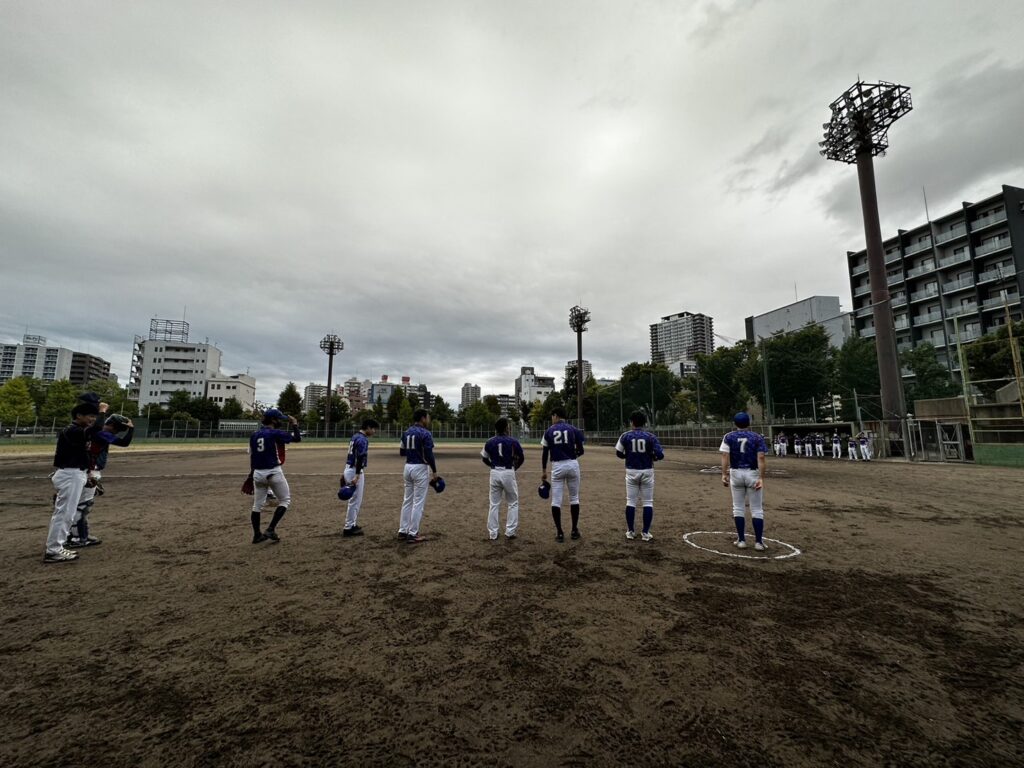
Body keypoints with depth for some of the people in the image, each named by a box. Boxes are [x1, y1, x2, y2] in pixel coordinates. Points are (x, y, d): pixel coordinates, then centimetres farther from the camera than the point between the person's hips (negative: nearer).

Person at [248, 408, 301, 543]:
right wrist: (294, 424, 2)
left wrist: (252, 475, 19)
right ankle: (271, 529, 2)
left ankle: (257, 535, 20)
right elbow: (297, 438, -12)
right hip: (274, 472, -6)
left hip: (258, 473, 6)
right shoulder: (276, 433, -12)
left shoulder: (254, 435, 8)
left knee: (257, 505, 15)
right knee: (285, 500, 9)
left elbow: (251, 457, 12)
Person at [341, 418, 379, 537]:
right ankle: (348, 528, 5)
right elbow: (360, 458, -24)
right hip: (355, 471, -10)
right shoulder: (363, 439, -17)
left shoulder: (355, 436, 13)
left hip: (349, 469, 10)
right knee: (355, 500, -1)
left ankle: (352, 524, 27)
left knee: (357, 499, 19)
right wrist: (357, 476, -28)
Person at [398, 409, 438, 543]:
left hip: (408, 467, 8)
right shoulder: (425, 433, -14)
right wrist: (434, 471, -9)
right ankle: (413, 534, 3)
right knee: (418, 502, -1)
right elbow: (429, 455, -17)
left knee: (407, 500, 15)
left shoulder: (406, 432, 9)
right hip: (420, 468, -8)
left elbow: (402, 452, 14)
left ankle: (403, 531, 21)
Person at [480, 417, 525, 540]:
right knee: (513, 503, 12)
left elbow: (484, 458, 8)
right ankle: (510, 532, 10)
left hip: (494, 473, 3)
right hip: (508, 473, -3)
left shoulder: (490, 442, 1)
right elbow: (521, 458, 1)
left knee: (494, 504, 12)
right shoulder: (513, 441, -7)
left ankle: (492, 533, 15)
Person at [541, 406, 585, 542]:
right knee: (574, 498, 15)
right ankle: (574, 530, 20)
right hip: (572, 465, 1)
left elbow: (544, 453, 2)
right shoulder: (573, 429, 1)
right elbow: (580, 451, 2)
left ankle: (559, 532, 7)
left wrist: (543, 471, 9)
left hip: (557, 467, -1)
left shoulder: (549, 431, 3)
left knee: (556, 500, 6)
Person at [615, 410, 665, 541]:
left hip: (631, 472, 1)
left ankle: (630, 531, 14)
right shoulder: (650, 437, -6)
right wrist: (651, 457, 8)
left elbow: (619, 454, -1)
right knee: (648, 502, 8)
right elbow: (660, 455, -11)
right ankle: (645, 532, 9)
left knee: (630, 502, 10)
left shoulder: (625, 436, -4)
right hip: (647, 472, 0)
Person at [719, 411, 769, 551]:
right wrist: (761, 478, -12)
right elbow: (761, 458, -10)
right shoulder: (757, 437, 1)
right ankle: (758, 542, 7)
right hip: (753, 474, 0)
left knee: (738, 508, 10)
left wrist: (724, 474, -8)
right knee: (757, 509, 7)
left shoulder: (729, 437, 2)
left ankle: (741, 540, 12)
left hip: (736, 474, 1)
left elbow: (725, 456, -9)